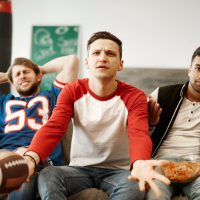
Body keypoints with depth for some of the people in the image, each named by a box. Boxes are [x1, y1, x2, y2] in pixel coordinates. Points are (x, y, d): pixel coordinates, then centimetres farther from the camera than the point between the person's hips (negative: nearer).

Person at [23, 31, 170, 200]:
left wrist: (139, 163, -52)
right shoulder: (71, 92, -2)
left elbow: (139, 134, -25)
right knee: (47, 175, -30)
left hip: (118, 170, -1)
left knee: (135, 186, -36)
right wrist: (31, 157, -41)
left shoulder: (134, 97, -7)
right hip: (80, 168, 2)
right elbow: (53, 128, -17)